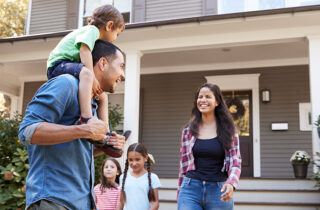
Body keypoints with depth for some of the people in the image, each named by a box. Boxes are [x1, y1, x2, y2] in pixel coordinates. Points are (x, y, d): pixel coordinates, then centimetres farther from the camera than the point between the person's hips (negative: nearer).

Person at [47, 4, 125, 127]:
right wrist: (93, 79, -28)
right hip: (59, 65, -10)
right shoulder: (93, 30, -7)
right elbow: (84, 50, -23)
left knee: (102, 97, 6)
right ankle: (86, 118, -51)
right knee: (86, 73, -40)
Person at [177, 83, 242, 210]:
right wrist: (180, 194, 12)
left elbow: (235, 162, 0)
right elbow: (183, 164, 12)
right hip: (191, 189, 1)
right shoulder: (188, 130, 7)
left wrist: (231, 183, -20)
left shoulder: (227, 129, 3)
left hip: (219, 190, 0)